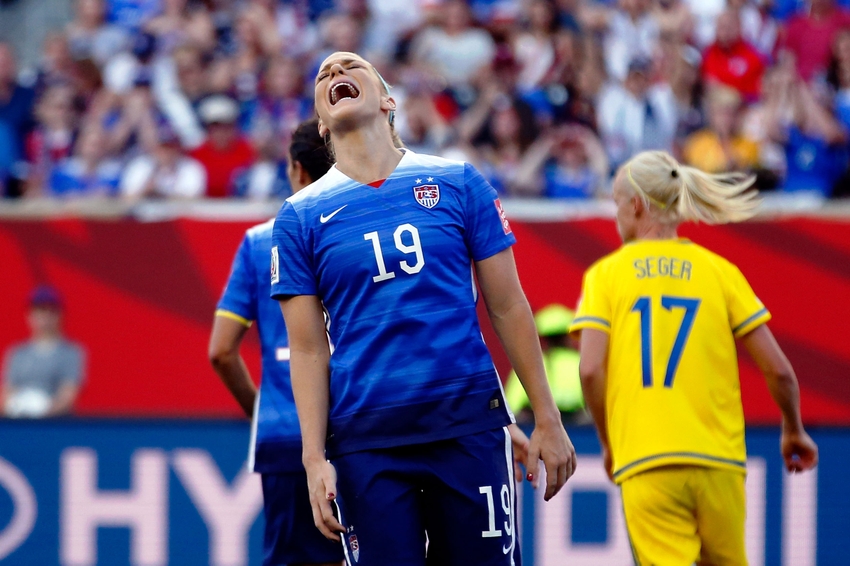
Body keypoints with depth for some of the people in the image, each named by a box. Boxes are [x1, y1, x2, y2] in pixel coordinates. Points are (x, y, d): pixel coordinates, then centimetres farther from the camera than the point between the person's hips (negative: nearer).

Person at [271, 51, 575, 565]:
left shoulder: (458, 184, 6)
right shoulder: (301, 216, 6)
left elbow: (507, 308, 7)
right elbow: (308, 351, 4)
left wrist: (547, 420, 4)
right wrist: (314, 459, -5)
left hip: (471, 426, 0)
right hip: (367, 442, 0)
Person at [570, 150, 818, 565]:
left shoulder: (606, 274, 5)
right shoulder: (719, 271, 7)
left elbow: (590, 370, -7)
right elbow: (778, 369, 4)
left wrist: (608, 442, 9)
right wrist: (793, 431, 22)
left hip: (645, 464, -2)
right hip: (718, 458, 2)